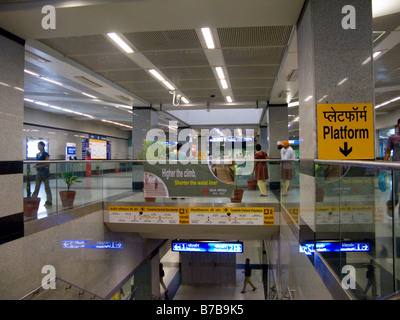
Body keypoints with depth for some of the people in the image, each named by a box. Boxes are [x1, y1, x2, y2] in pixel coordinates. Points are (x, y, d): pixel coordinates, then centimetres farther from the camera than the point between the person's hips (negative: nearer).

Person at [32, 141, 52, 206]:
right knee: (36, 187, 9)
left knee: (47, 187, 2)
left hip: (44, 172, -7)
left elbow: (48, 164, -16)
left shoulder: (45, 154, -10)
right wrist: (35, 165, 1)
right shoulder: (37, 154, 11)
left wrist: (39, 166, -21)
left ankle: (49, 201, 10)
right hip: (38, 172, 7)